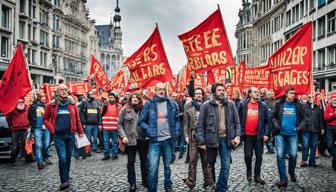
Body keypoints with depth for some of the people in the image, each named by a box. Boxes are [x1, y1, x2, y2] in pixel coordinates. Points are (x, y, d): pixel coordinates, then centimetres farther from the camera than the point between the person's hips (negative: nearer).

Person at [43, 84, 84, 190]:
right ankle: (64, 181, -1)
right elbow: (45, 119, 8)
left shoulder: (72, 104, 5)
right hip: (59, 136, -2)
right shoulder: (51, 105, 0)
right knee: (62, 158, -9)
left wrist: (80, 132, 10)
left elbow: (77, 119, 9)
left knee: (68, 157, 11)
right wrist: (52, 129, -5)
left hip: (71, 135, 2)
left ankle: (66, 178, 26)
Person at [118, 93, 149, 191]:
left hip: (143, 139, 2)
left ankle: (145, 180, 29)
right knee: (131, 162, 5)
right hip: (130, 139, -2)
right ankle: (132, 183, 16)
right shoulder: (125, 109, -2)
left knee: (144, 160, 13)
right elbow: (119, 124, -1)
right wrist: (123, 136, -11)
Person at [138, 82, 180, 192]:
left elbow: (177, 119, 12)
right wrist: (149, 131, -12)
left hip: (168, 139, 2)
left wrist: (176, 131, -1)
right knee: (153, 168, -6)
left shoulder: (172, 103, 3)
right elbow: (141, 121, 2)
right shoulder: (149, 104, -2)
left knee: (167, 166, 16)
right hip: (154, 140, -2)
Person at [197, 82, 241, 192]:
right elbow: (200, 125, -4)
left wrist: (237, 136, -3)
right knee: (210, 165, 13)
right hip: (211, 138, -1)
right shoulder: (206, 106, -4)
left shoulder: (230, 104, 4)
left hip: (226, 138, 2)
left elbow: (236, 122, 9)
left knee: (226, 166, 0)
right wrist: (201, 141, -8)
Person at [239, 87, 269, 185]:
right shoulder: (244, 105, -1)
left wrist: (266, 134, -5)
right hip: (247, 135, 0)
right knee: (248, 155, 7)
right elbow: (240, 120, 3)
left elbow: (267, 121, 2)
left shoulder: (263, 105, 1)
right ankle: (249, 170, 32)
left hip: (259, 135, 1)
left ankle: (257, 175, 17)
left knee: (259, 156, 5)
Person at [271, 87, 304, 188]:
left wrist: (300, 126, 0)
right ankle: (283, 179, 5)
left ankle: (292, 173, 32)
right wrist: (276, 126, -10)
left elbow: (302, 118, 15)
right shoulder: (279, 103, 0)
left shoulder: (298, 104, 6)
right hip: (280, 133, -1)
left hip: (292, 134, 1)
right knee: (280, 155, -3)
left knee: (293, 155, 2)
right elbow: (273, 117, 4)